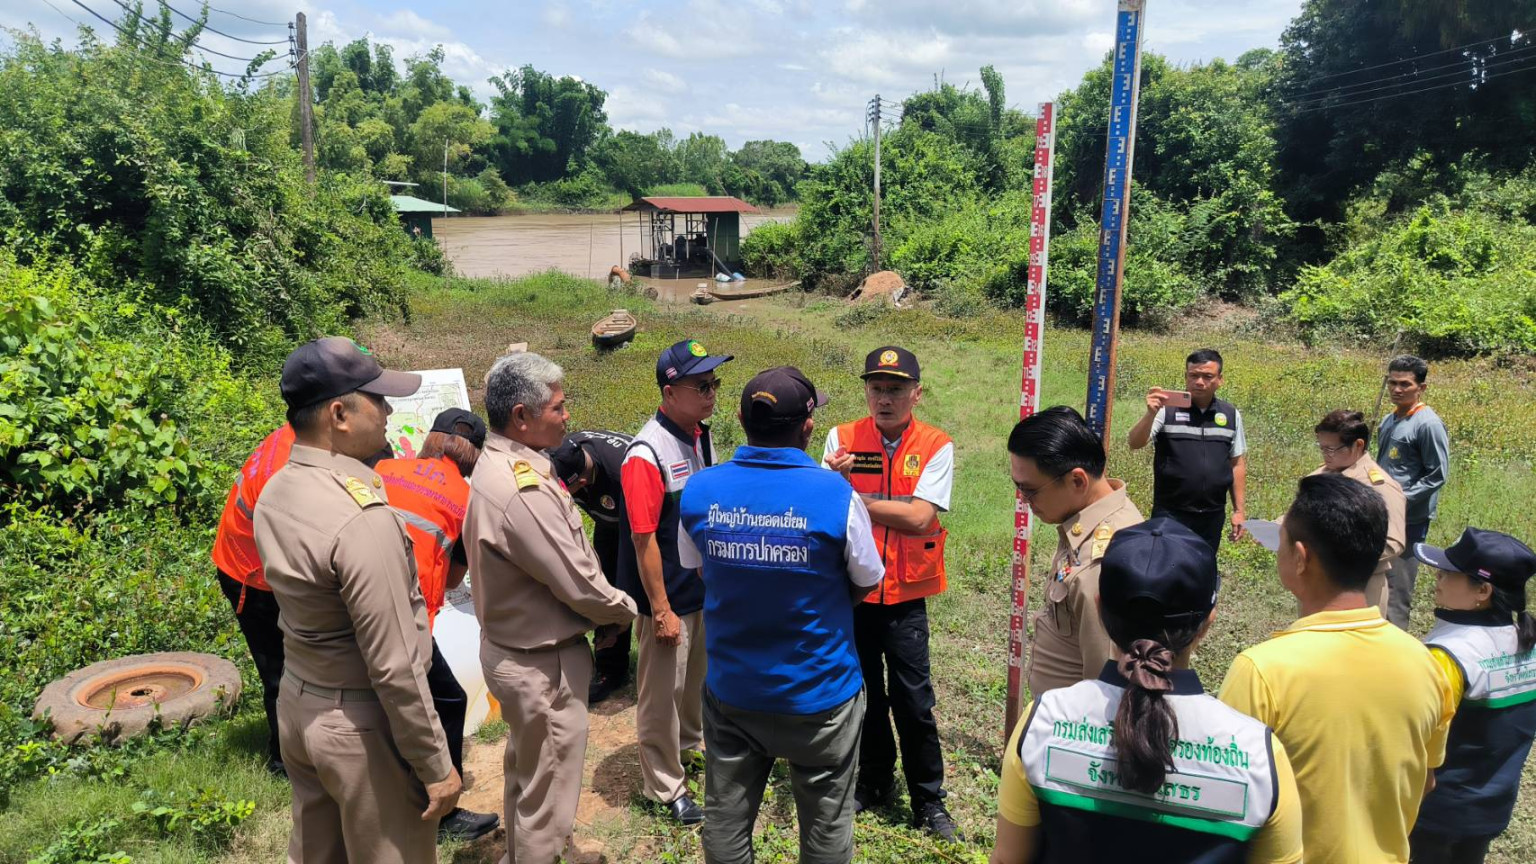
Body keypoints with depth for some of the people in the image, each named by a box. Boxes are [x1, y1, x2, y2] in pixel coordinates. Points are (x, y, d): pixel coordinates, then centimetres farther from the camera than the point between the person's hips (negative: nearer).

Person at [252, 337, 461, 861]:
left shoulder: (274, 492, -1)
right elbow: (394, 666, -24)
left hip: (297, 706, 8)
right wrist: (437, 765, -16)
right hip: (361, 724, -8)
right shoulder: (361, 516, -27)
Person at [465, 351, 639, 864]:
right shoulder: (524, 489, -30)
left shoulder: (497, 465, 2)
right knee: (547, 795, 8)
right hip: (544, 664, -10)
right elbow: (580, 584, -25)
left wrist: (604, 610, -1)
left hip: (512, 649, 10)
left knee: (525, 774, 29)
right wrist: (624, 610, -5)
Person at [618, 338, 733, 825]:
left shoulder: (701, 436, 1)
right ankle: (664, 786, 27)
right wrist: (660, 610, -18)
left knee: (698, 675, 25)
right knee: (662, 691, 9)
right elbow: (643, 539, -22)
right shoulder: (647, 454, -23)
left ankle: (688, 741, 49)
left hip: (705, 586, 8)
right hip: (668, 596, -7)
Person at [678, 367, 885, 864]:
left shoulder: (699, 492, -10)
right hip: (818, 693, -3)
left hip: (732, 690, 3)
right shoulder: (836, 496, -20)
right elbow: (867, 584, -5)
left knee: (725, 821, 19)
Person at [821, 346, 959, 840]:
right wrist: (835, 480, -30)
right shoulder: (842, 439, -3)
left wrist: (853, 497, -18)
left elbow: (919, 517, -20)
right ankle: (875, 780, 38)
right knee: (864, 691, 17)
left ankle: (928, 799, 24)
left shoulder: (936, 447, -8)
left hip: (905, 596, -2)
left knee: (913, 699, 5)